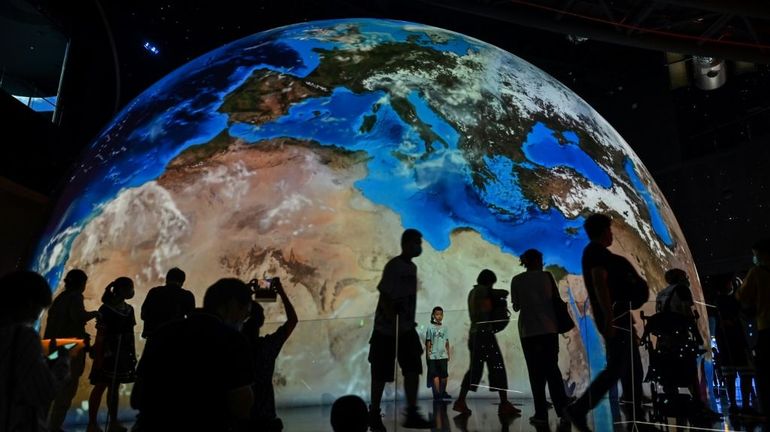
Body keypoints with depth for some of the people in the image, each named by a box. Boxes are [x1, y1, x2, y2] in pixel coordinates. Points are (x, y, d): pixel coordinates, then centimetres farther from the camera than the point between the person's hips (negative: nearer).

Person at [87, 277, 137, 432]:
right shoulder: (106, 309, -10)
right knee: (100, 387, 0)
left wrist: (133, 354, 11)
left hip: (123, 354, 6)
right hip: (108, 353, -6)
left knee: (114, 387, 12)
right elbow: (100, 335, -11)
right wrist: (98, 357, -14)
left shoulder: (129, 309, 8)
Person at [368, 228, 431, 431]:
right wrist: (394, 322, -24)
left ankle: (411, 413, 9)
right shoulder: (393, 266, -14)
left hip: (407, 329, 8)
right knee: (381, 374, 3)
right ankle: (374, 414, 18)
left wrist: (409, 322, 16)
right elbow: (384, 296, -19)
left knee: (413, 370, 1)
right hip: (387, 329, -7)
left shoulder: (412, 267, 11)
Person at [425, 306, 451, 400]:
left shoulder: (444, 327, 6)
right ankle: (437, 394, 3)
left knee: (444, 375, 8)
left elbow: (447, 342, 9)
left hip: (443, 355, 3)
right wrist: (428, 353, -4)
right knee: (435, 375, -2)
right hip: (434, 355, -3)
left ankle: (443, 392, 23)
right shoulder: (430, 327, -2)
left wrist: (448, 354, 8)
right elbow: (428, 342, 0)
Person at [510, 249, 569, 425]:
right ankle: (562, 408, 8)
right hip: (549, 328, 1)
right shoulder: (546, 276, 2)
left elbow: (516, 307, 3)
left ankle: (541, 413, -1)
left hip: (528, 331, -1)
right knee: (552, 369, 12)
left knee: (536, 372, 4)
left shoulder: (516, 280, 1)